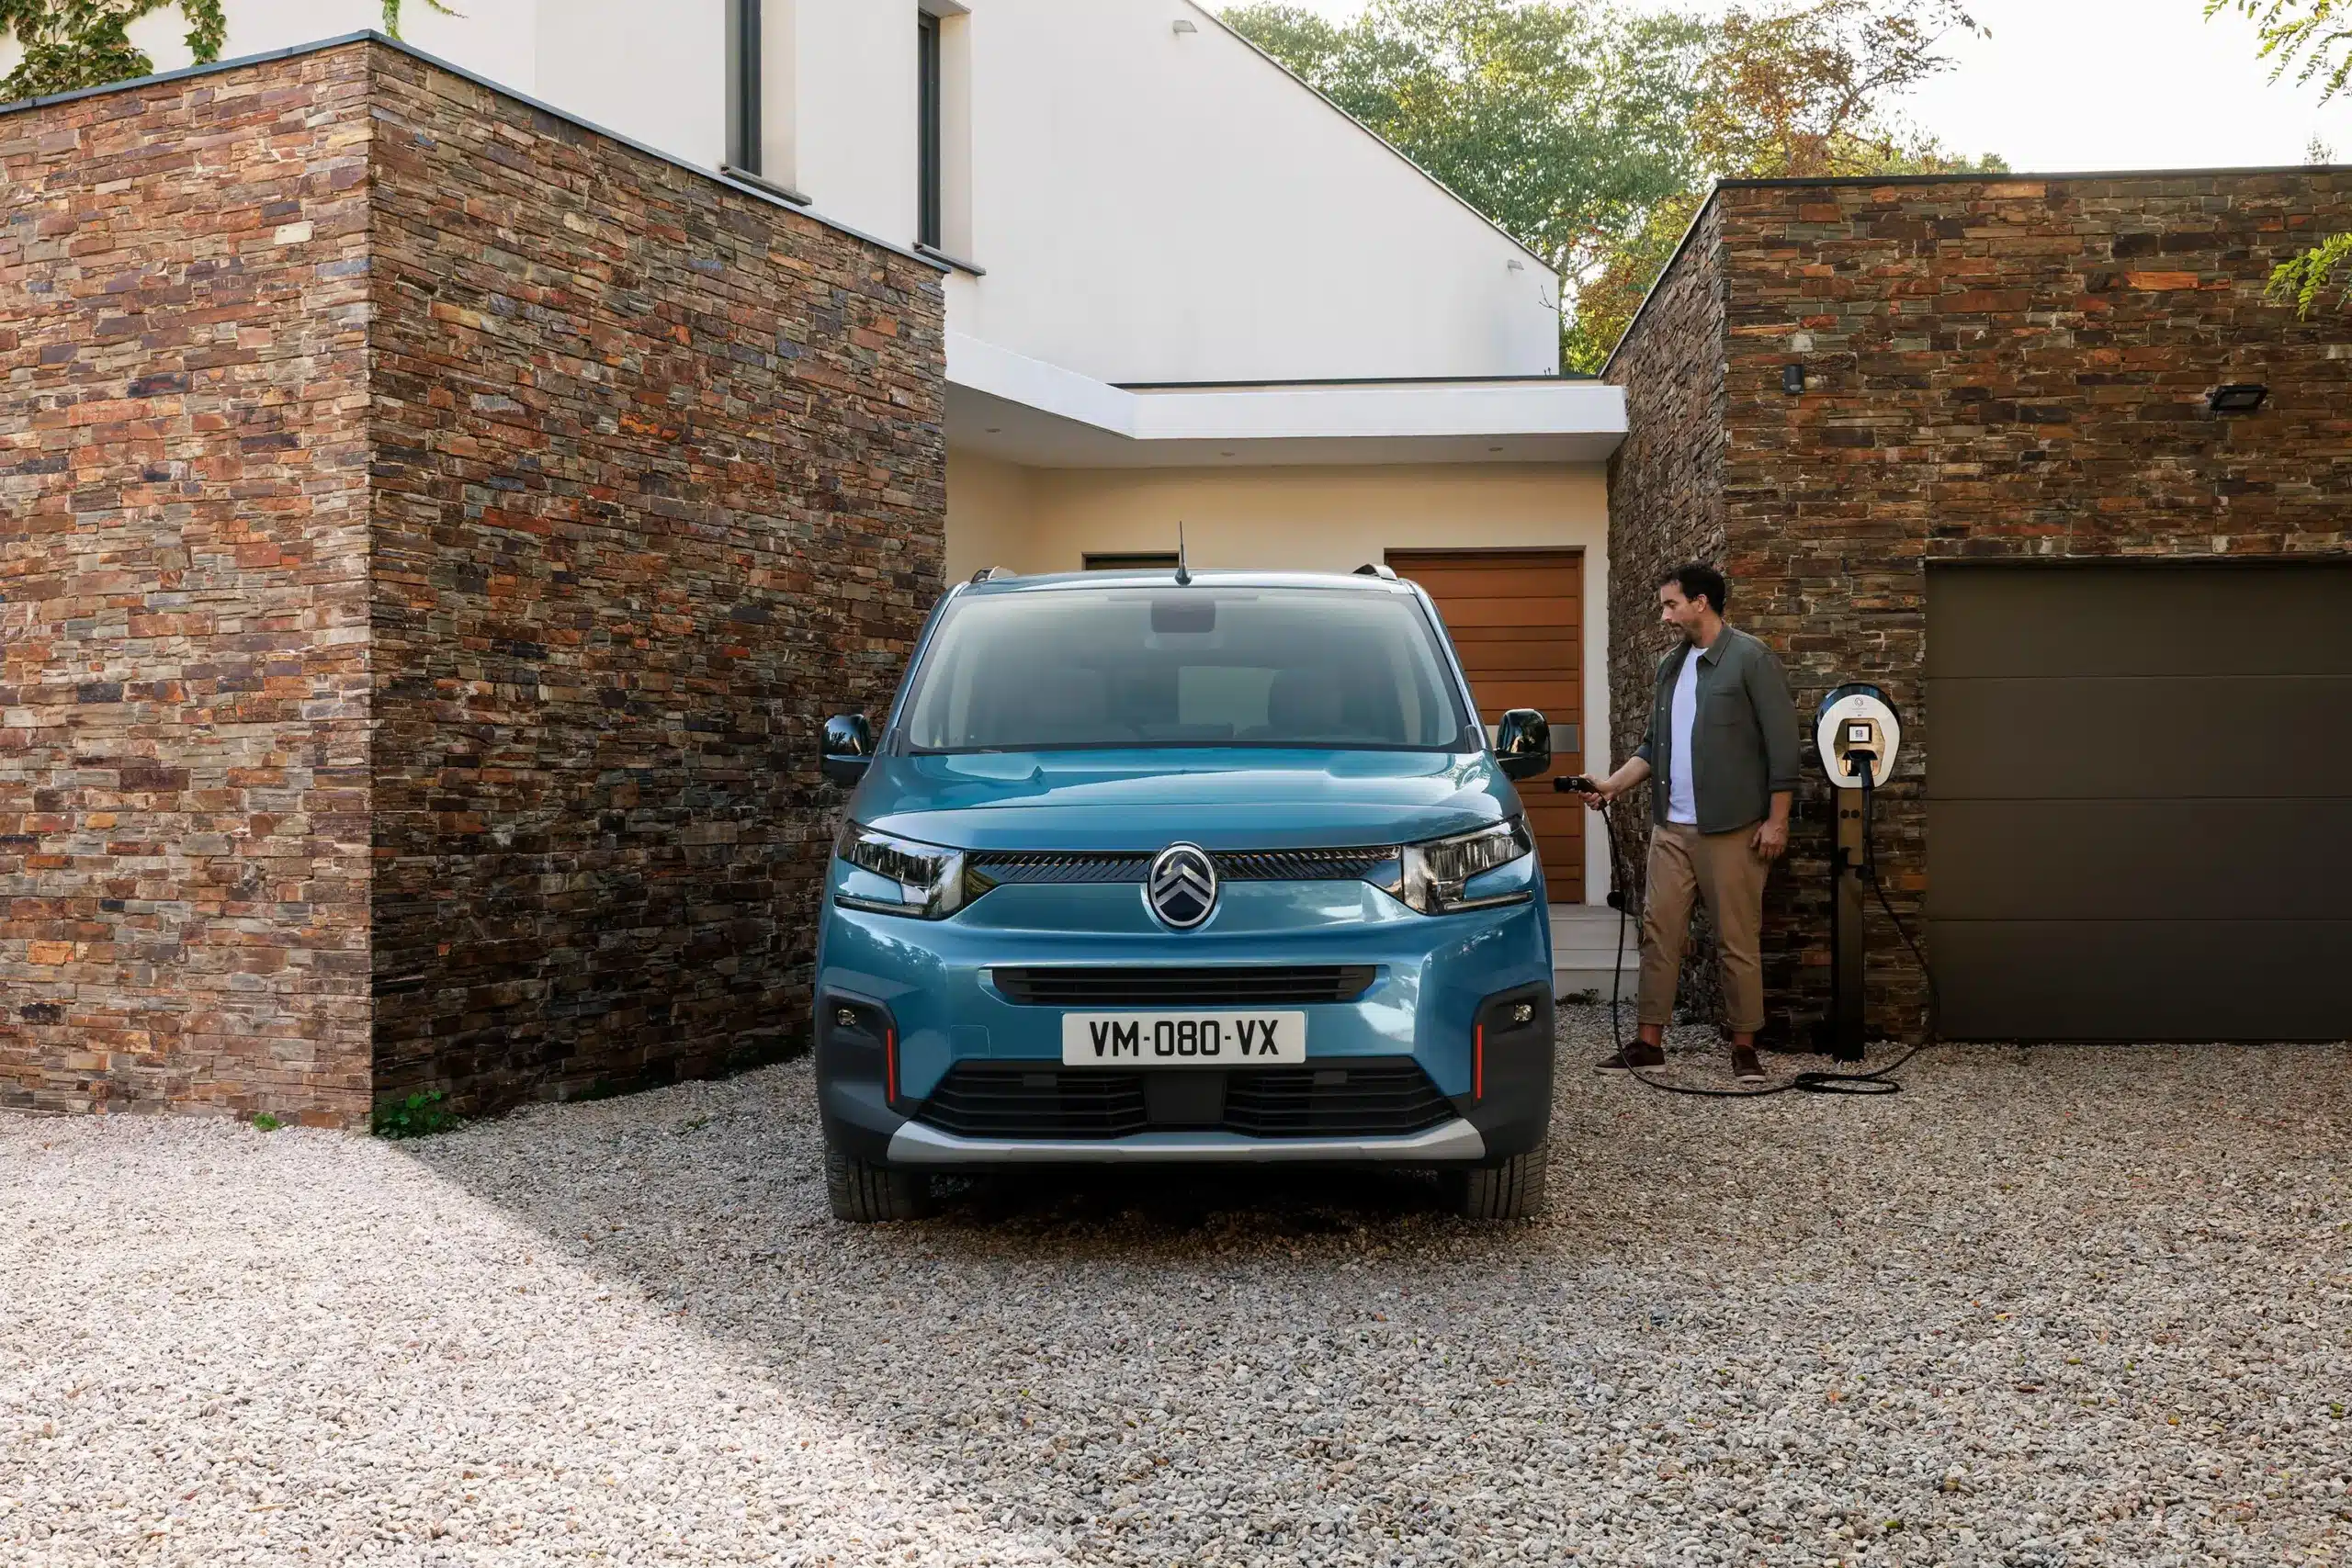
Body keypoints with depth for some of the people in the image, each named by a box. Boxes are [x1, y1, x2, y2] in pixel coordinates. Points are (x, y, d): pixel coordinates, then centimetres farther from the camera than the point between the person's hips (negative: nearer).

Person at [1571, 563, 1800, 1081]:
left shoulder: (1751, 659, -6)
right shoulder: (1670, 667, 15)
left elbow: (1782, 743, -9)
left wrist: (1777, 820, -13)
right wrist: (1612, 785, 6)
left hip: (1730, 828, -6)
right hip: (1671, 827, 7)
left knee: (1737, 940, 0)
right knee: (1659, 932, 4)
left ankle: (1744, 1047, 8)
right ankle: (1650, 1042, 9)